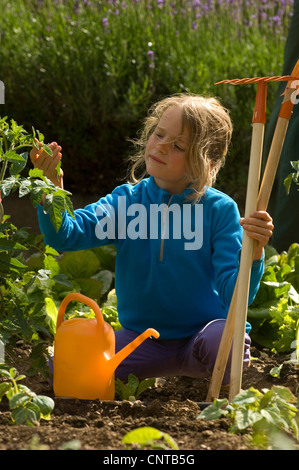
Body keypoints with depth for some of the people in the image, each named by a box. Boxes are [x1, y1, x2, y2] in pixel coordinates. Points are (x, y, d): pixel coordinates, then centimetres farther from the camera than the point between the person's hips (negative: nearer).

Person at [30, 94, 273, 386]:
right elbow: (65, 236, -15)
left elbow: (235, 295, -16)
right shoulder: (127, 200, -1)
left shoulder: (220, 210, -9)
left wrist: (252, 255, -36)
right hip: (140, 337, 3)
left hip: (202, 332, -2)